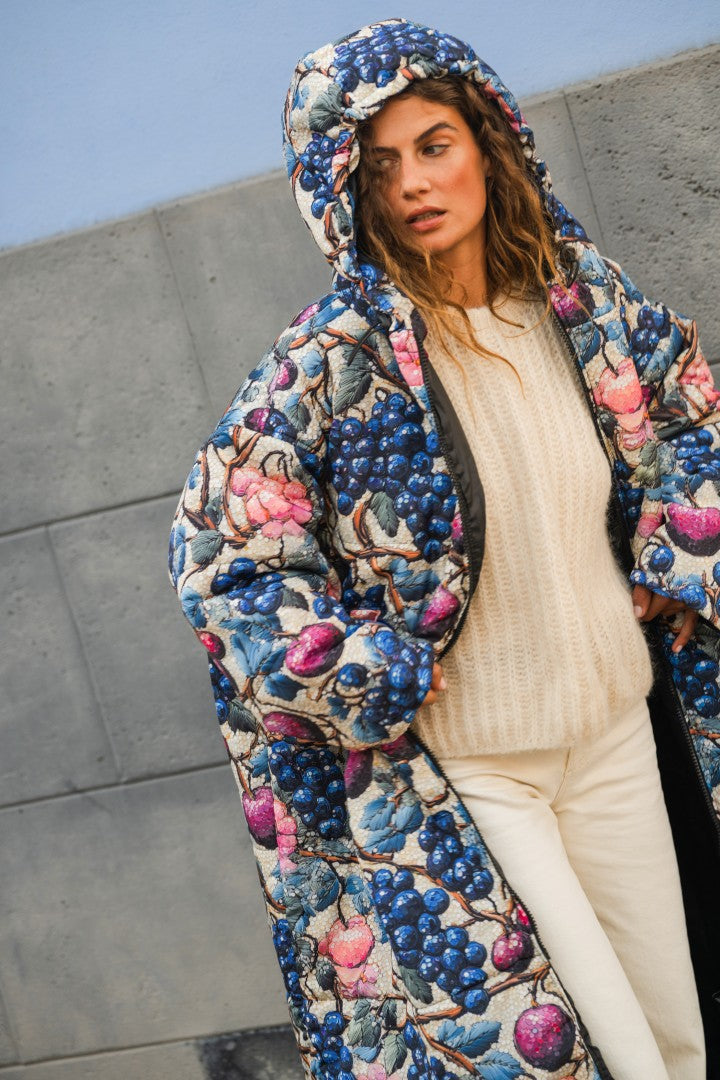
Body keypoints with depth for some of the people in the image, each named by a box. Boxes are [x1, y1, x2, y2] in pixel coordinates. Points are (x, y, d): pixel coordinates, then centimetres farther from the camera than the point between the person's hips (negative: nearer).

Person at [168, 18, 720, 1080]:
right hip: (460, 772, -4)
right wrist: (374, 687, -14)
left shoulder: (589, 302, -2)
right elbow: (217, 553, -13)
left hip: (620, 734, 5)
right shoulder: (332, 362, -16)